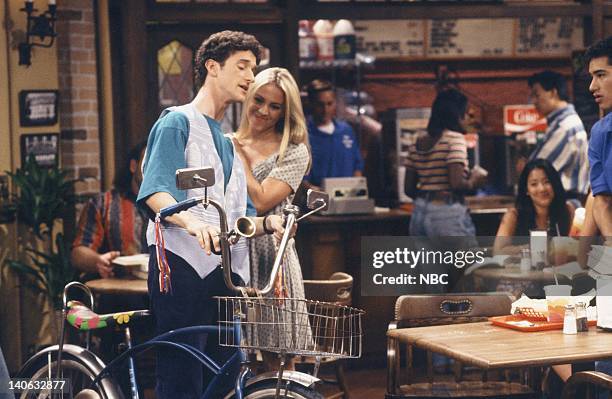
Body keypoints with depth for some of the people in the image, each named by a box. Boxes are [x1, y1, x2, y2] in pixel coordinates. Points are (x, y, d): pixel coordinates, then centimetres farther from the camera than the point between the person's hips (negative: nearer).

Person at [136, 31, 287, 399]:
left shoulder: (230, 143, 26)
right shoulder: (178, 121, 2)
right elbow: (155, 192, -14)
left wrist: (266, 223, 0)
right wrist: (191, 221, -34)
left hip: (226, 272, 8)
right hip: (184, 264, -8)